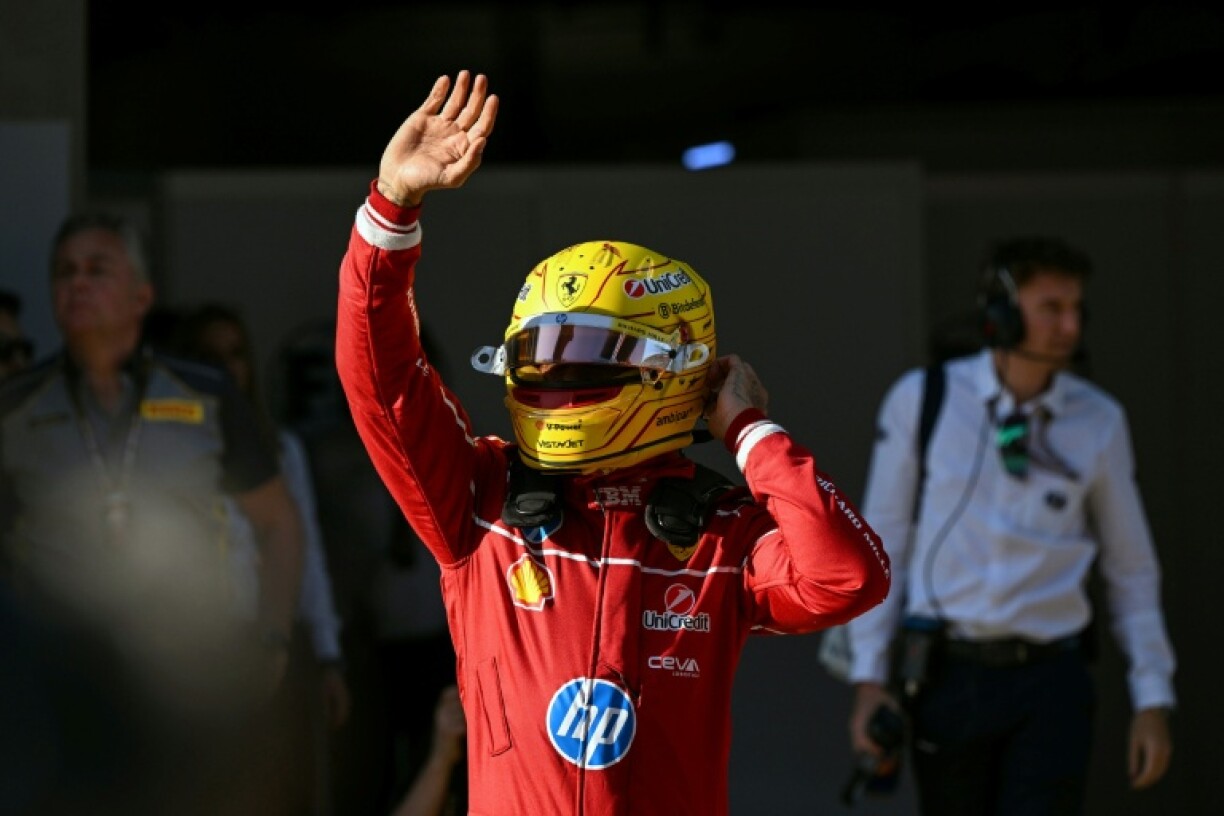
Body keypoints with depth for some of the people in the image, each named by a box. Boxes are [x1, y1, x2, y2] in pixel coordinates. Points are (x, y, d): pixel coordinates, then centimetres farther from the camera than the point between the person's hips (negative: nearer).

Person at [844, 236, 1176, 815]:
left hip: (1048, 685, 0)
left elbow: (1131, 568, 8)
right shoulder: (920, 401, -4)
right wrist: (868, 682, -5)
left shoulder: (1098, 421, 0)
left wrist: (1154, 702, 3)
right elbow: (882, 544, 1)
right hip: (947, 679, 0)